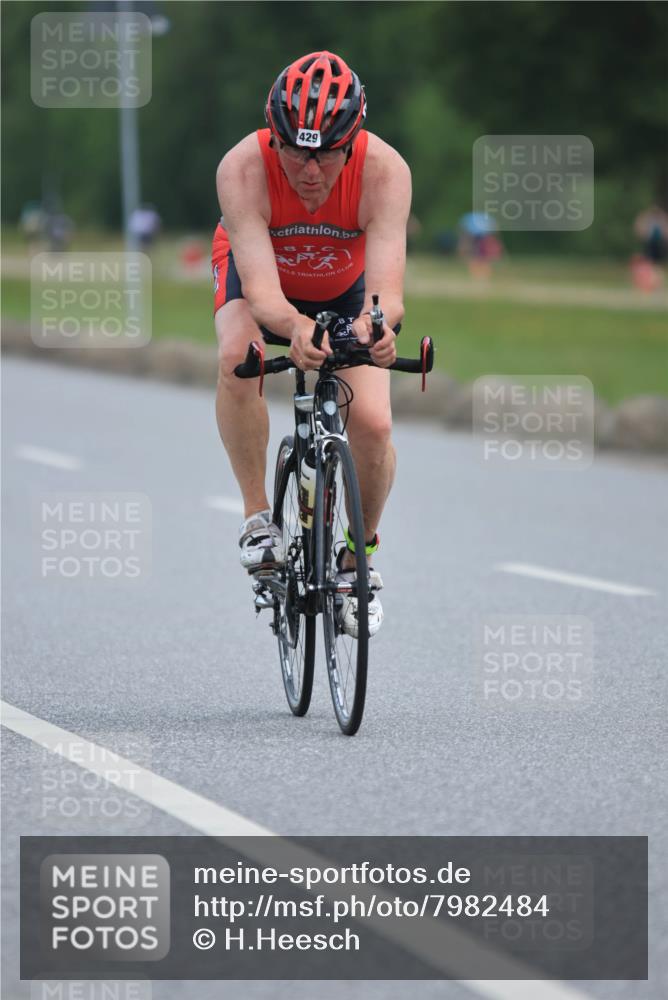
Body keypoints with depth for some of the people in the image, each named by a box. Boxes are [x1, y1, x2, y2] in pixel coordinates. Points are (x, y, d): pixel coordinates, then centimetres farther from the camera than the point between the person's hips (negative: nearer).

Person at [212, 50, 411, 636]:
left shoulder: (384, 171, -36)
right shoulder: (243, 169, -38)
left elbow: (387, 286, -46)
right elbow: (260, 290, -45)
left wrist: (376, 324, -70)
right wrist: (294, 326, -68)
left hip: (345, 286, 1)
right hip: (257, 269, -1)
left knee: (372, 424, -17)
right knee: (237, 358, -34)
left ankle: (358, 555, 11)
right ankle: (257, 516, -16)